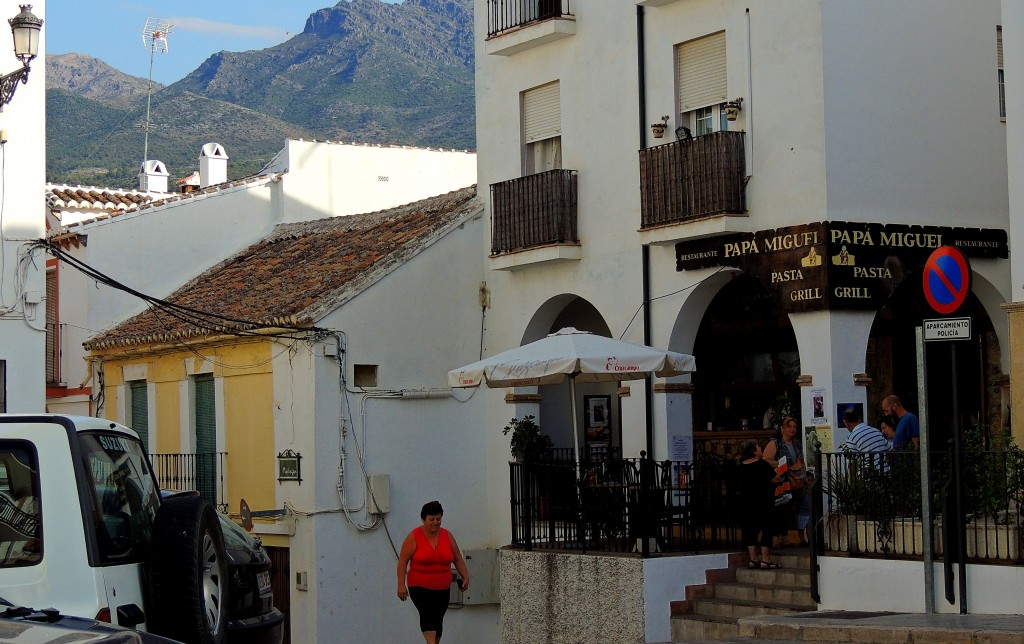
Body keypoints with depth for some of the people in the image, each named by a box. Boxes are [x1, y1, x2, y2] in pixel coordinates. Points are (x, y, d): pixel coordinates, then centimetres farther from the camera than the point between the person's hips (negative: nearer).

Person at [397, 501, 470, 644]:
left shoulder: (447, 536, 4)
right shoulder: (414, 537, -8)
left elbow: (458, 559, 10)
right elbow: (403, 561, -8)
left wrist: (465, 576, 1)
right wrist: (401, 584, -13)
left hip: (442, 589, 5)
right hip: (420, 587, -5)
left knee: (437, 620, 9)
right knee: (427, 615, -22)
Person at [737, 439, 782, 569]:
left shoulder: (742, 466, 5)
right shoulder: (762, 464, -15)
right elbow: (775, 479, -13)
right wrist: (780, 473, 8)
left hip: (747, 503, 6)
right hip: (763, 503, -6)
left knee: (750, 529, 9)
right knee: (766, 529, -1)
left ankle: (753, 559, 10)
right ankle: (765, 560, -3)